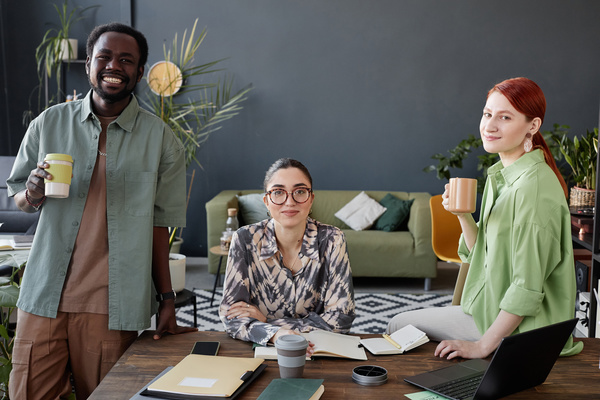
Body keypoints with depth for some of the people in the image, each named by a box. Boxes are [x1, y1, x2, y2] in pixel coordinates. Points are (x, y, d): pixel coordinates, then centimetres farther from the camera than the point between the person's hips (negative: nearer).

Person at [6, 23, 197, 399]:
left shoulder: (160, 139, 1)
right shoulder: (50, 123, 6)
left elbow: (159, 224, 2)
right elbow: (17, 196, 14)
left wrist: (167, 300, 1)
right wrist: (34, 193, -10)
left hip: (112, 303, -1)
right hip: (45, 295, 2)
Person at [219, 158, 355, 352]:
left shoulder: (330, 240, -9)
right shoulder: (245, 240, -8)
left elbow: (342, 317, -9)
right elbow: (231, 316, -9)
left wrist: (267, 321, -12)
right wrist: (275, 334, -29)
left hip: (319, 352, 0)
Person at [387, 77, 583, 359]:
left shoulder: (534, 187, -24)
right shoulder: (500, 175, 5)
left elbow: (528, 288, -25)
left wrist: (483, 346, -21)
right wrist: (463, 214, -9)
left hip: (523, 331, -8)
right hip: (497, 311, 8)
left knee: (402, 326, -1)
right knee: (399, 324, 12)